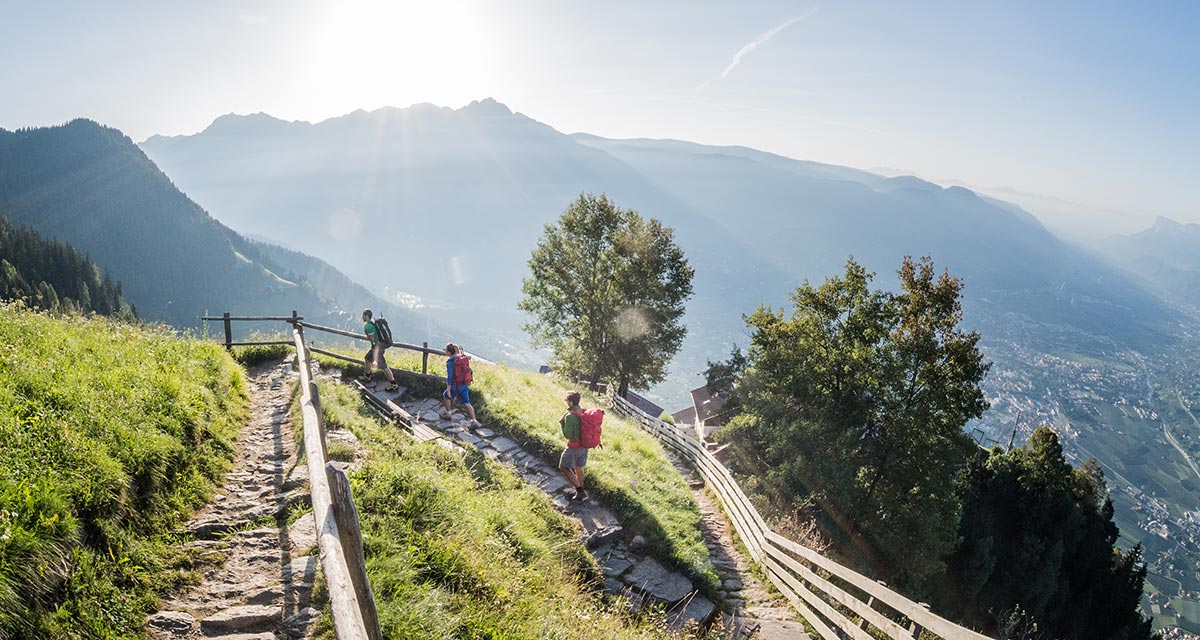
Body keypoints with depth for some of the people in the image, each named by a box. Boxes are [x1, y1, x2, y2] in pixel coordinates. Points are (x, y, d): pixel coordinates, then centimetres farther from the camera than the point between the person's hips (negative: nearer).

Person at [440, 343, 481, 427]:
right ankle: (474, 421, 8)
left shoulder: (450, 362, -20)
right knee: (467, 403, 12)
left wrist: (448, 390, -15)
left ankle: (447, 413, 41)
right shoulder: (463, 358, -3)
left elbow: (449, 377, -21)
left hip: (455, 386, -5)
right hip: (465, 385, 5)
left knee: (446, 396, 25)